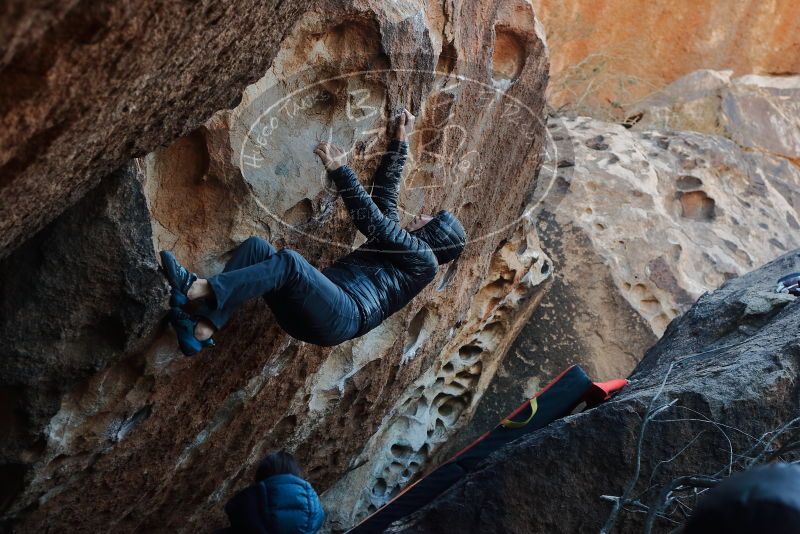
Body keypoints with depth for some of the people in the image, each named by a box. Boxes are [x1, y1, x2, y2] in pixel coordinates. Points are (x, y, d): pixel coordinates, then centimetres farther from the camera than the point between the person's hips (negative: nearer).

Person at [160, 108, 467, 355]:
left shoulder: (423, 259, 9)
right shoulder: (395, 241, 34)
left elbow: (370, 218, 0)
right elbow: (386, 191, 38)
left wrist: (338, 169, -3)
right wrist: (400, 141, 39)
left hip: (344, 316, -8)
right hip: (308, 312, 8)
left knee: (289, 261, -32)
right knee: (256, 246, -12)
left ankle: (198, 288, -42)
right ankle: (202, 330, -28)